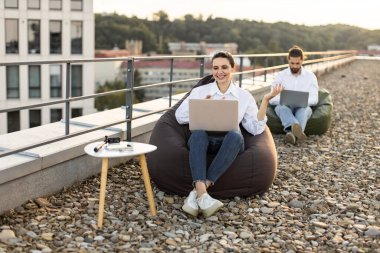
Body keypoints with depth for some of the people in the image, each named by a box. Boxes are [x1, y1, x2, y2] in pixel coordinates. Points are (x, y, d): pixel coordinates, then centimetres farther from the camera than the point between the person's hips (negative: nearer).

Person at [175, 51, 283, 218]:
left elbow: (256, 128, 4)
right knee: (198, 133, -36)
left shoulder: (244, 96, 13)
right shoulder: (200, 91, 14)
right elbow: (180, 116, 3)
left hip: (229, 143, 0)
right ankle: (202, 195, -50)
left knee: (235, 135, -36)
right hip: (203, 140, 0)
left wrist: (265, 100, -4)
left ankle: (196, 193, -41)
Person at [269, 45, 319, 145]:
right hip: (284, 106, 0)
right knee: (281, 107, -37)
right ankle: (297, 128, -67)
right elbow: (272, 99, 0)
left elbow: (314, 99, 3)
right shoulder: (280, 75, 8)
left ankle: (291, 132, -64)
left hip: (302, 107, 1)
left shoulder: (310, 76, 10)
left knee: (305, 109, -36)